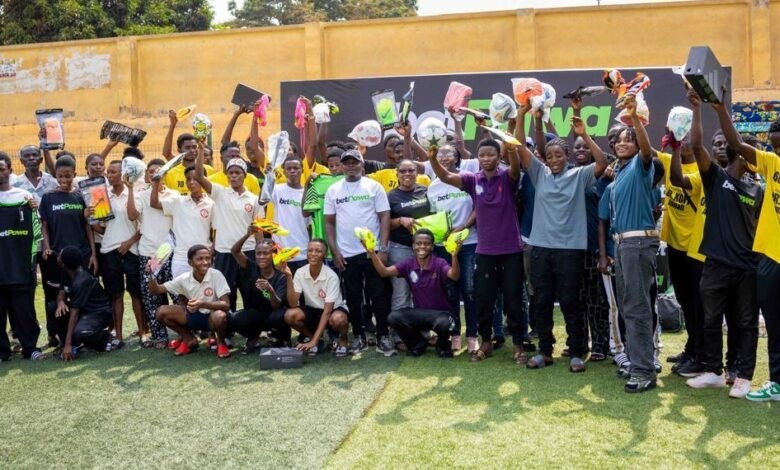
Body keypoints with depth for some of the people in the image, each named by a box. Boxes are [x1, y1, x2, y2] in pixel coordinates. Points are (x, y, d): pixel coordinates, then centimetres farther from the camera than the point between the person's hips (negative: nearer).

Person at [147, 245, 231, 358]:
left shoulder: (216, 275, -20)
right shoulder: (184, 279, -9)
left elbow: (226, 305, -27)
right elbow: (155, 291, -5)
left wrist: (203, 304, -42)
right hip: (194, 316, 4)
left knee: (220, 315, -40)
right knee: (162, 312, -14)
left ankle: (220, 342, -4)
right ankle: (189, 339, 9)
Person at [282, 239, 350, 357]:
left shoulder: (331, 276, -25)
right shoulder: (300, 273, -14)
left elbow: (327, 310, -28)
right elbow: (293, 304, -21)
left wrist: (314, 340, -35)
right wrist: (289, 277, -33)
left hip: (333, 310, -3)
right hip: (312, 311, 4)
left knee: (337, 319, -40)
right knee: (290, 315, -27)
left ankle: (343, 339, -1)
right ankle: (314, 338, 3)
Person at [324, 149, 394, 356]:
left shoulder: (374, 186, 1)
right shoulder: (333, 190, 6)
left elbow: (385, 217, -2)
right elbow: (329, 222, 8)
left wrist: (383, 248, -9)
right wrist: (334, 251, 0)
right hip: (347, 254, 2)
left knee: (379, 295, 2)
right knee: (353, 298, 8)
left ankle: (383, 337, 10)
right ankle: (359, 337, 19)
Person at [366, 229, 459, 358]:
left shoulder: (439, 264, -12)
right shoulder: (408, 264, -2)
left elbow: (454, 276, -32)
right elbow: (384, 272, -12)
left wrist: (454, 255, -50)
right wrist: (372, 252, -26)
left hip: (440, 312, -3)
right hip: (419, 313, 3)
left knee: (443, 323, -38)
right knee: (393, 317, -23)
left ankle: (443, 345, 3)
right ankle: (418, 343, 6)